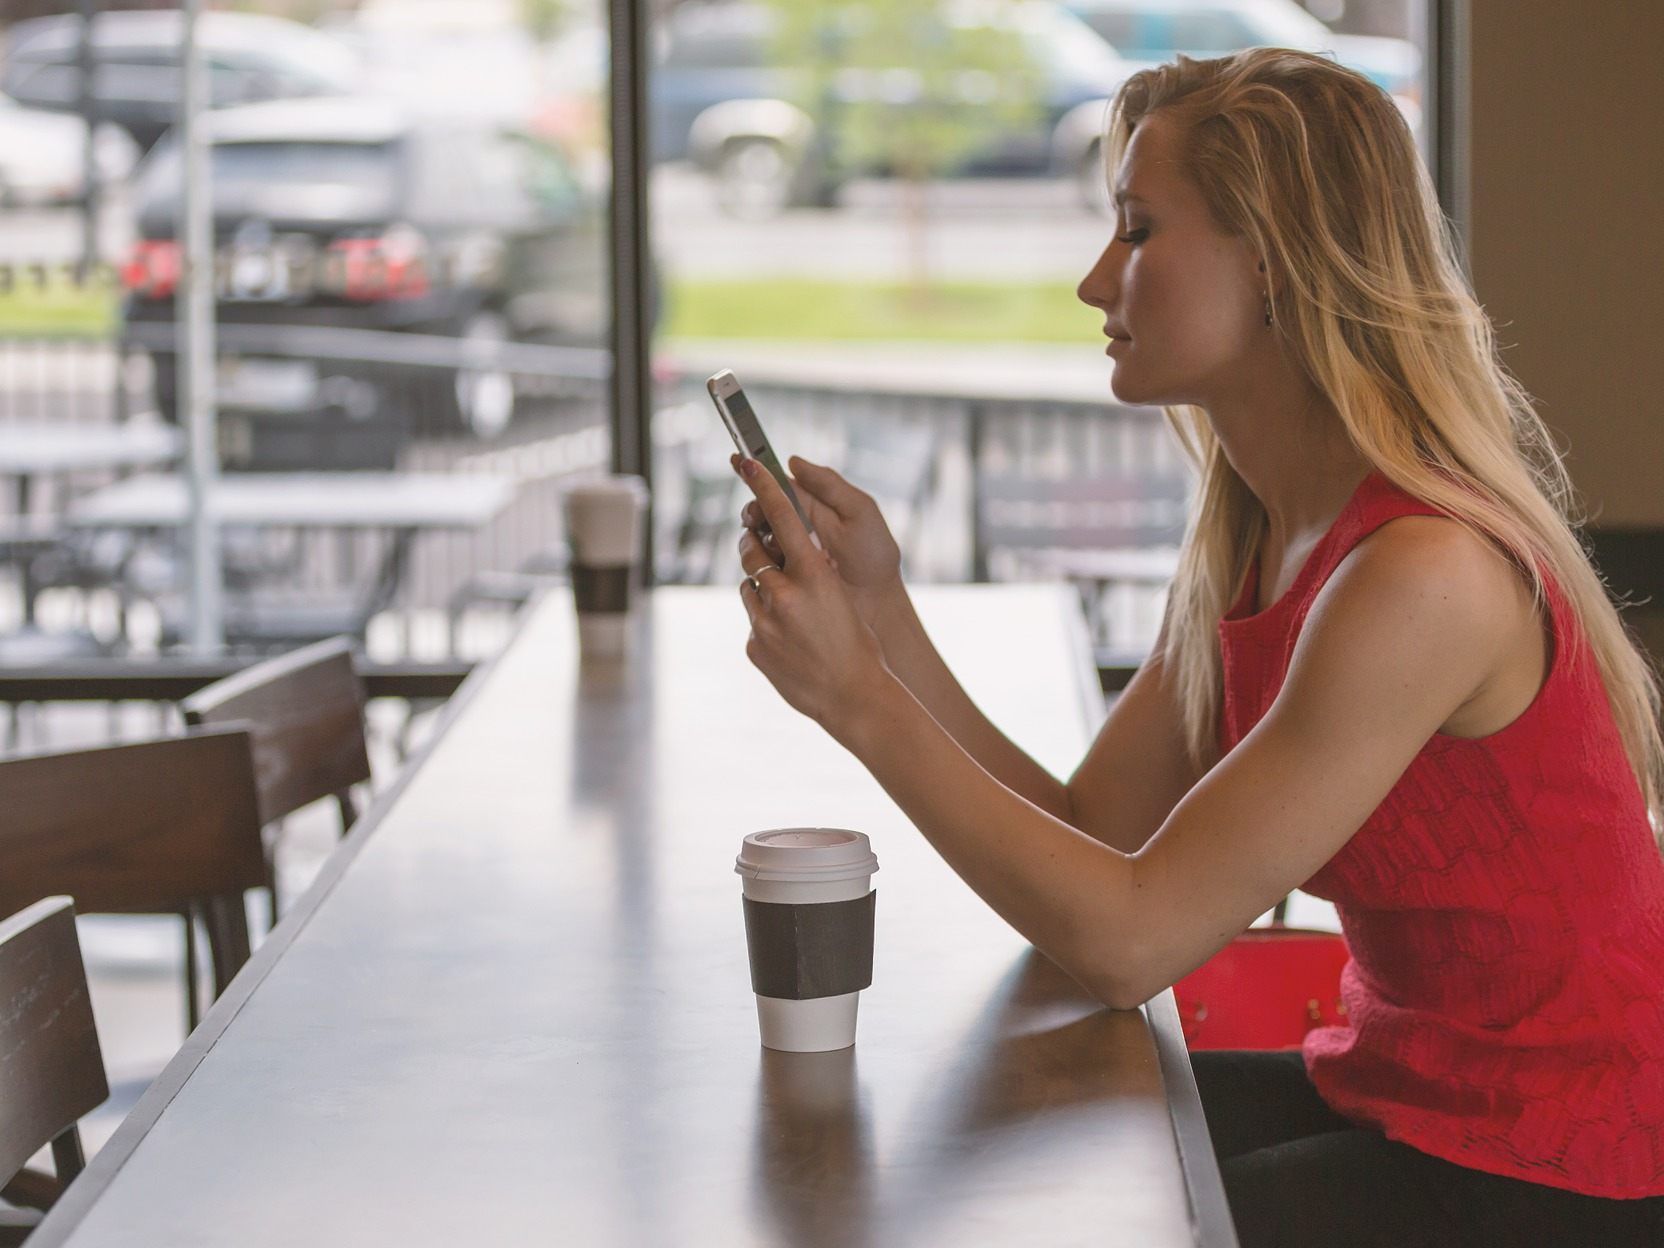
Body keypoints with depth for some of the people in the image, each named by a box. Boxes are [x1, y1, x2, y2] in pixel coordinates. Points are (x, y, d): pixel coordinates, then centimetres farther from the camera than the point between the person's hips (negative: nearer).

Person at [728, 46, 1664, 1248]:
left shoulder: (1425, 575, -26)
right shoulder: (1244, 544, 3)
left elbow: (1128, 938, -24)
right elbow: (1087, 842, 1)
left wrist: (858, 697, -20)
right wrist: (879, 610, -6)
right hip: (1390, 1094, 8)